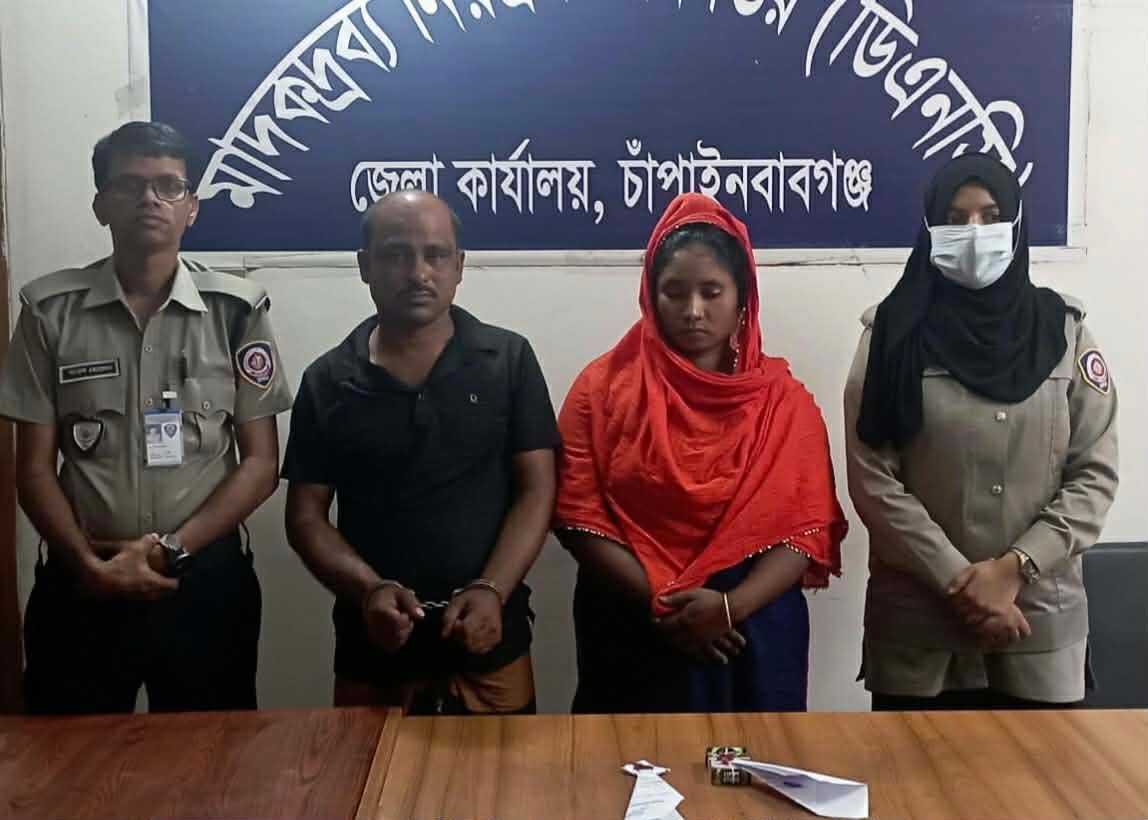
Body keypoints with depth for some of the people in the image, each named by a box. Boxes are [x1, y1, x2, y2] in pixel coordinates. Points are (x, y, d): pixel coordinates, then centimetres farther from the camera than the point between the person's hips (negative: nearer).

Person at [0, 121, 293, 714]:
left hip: (205, 578, 0)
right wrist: (89, 564, -12)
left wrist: (171, 548, -12)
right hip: (82, 584, 1)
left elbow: (261, 462, -2)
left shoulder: (236, 309, -1)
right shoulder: (51, 310, 1)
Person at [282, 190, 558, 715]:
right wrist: (368, 589, -15)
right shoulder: (327, 381, 1)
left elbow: (537, 490, -3)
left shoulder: (508, 360, -1)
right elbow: (306, 515, 2)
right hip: (373, 646, 1)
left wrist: (490, 590, -17)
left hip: (489, 642, 0)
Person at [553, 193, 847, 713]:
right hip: (631, 636, 0)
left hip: (752, 636, 1)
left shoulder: (783, 399, 1)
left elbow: (808, 526, -4)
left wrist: (732, 605, -17)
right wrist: (659, 602, -14)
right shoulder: (603, 387, -1)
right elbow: (579, 516, -6)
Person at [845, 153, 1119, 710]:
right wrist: (960, 580, -12)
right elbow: (873, 482, -7)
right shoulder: (895, 335, -2)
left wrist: (1014, 567, -11)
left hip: (1040, 617, 1)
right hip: (917, 619, -1)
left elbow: (1095, 473, 0)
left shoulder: (1063, 331, 3)